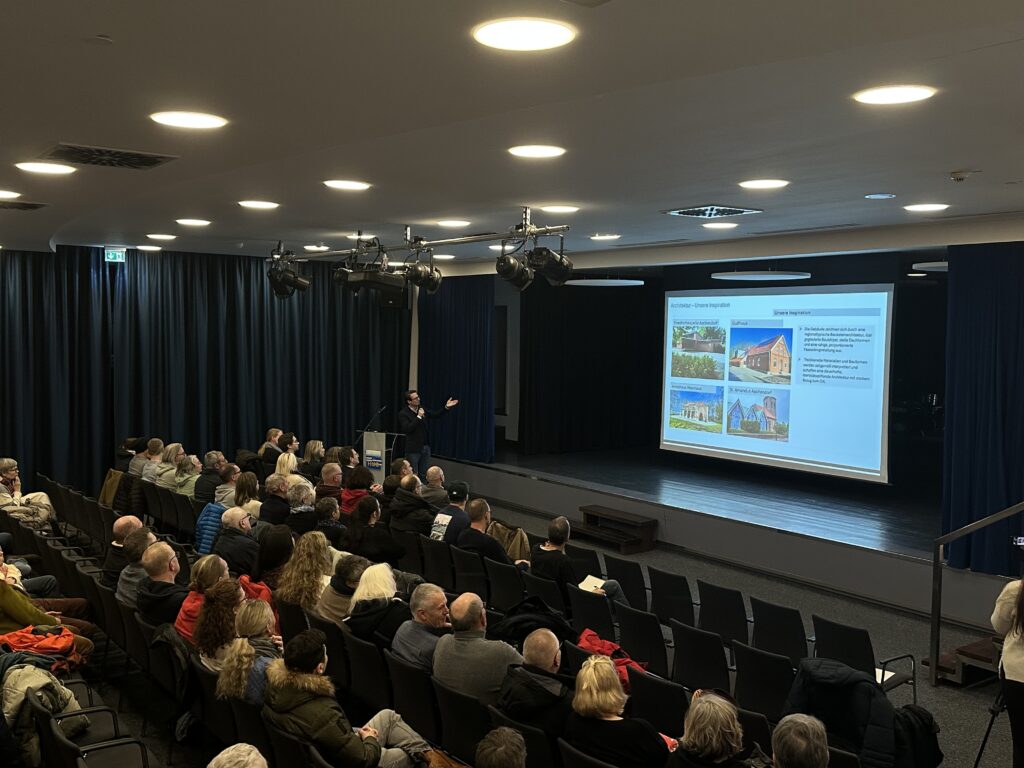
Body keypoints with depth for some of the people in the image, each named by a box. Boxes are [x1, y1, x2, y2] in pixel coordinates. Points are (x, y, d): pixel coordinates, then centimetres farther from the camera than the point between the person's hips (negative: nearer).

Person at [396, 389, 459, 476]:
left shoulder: (421, 409, 7)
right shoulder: (403, 414, -12)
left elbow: (435, 414, 15)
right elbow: (407, 429, -23)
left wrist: (446, 407, 1)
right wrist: (419, 417, -23)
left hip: (425, 447, 6)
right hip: (413, 449, -6)